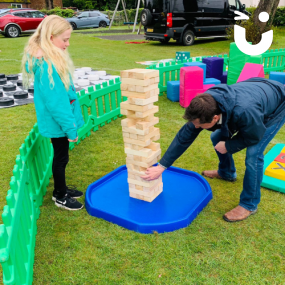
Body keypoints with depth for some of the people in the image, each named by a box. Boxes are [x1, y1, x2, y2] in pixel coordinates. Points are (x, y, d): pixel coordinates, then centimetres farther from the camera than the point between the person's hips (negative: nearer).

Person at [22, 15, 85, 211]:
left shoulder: (52, 58, 5)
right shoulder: (46, 64, -25)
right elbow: (55, 102, -25)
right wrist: (70, 127, -20)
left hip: (61, 120, 9)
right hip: (58, 122, -9)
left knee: (61, 156, 20)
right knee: (61, 157, 7)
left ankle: (61, 189, 39)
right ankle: (60, 197, 26)